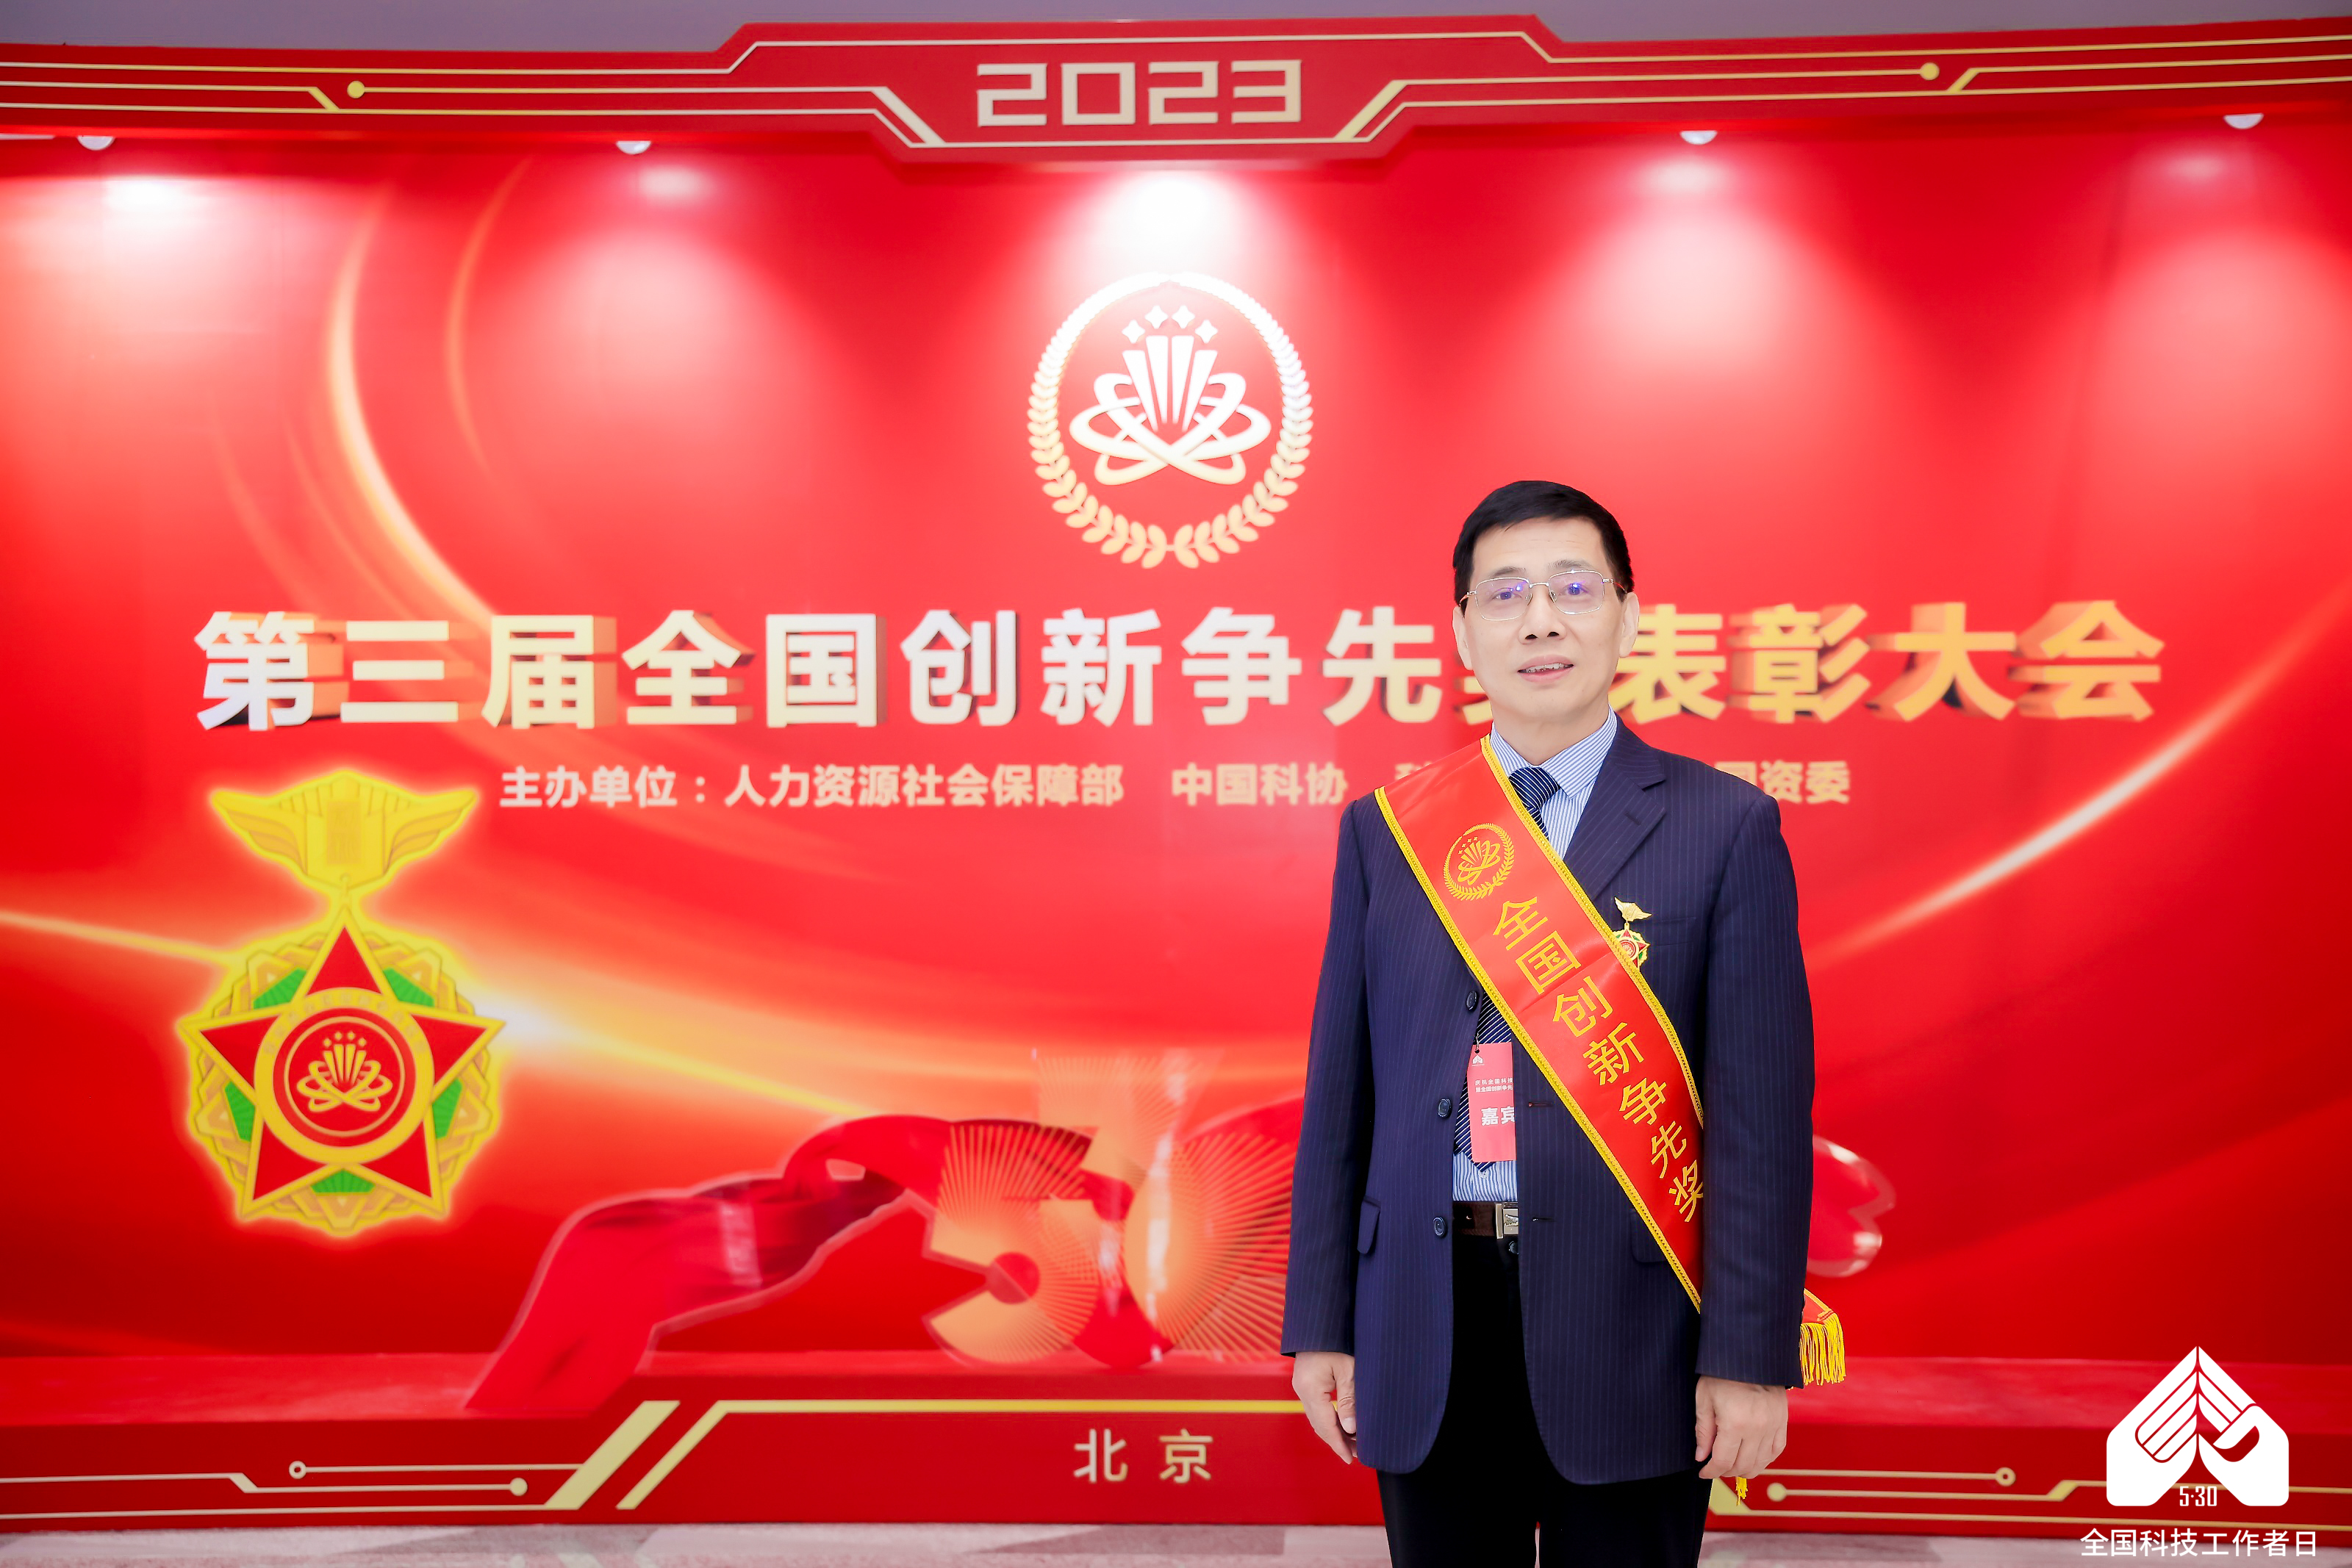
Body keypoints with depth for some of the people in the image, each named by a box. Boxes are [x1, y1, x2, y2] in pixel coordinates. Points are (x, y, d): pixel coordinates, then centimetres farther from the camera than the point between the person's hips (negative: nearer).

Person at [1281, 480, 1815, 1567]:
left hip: (1628, 1326, -2)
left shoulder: (1725, 828, -2)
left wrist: (1749, 1357, -9)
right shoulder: (1385, 830, 6)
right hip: (1424, 1344, 2)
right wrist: (1320, 1325, 5)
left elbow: (1762, 1107, -5)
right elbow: (1341, 1089, 7)